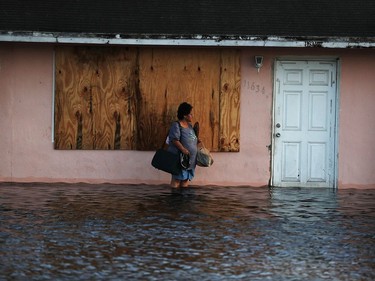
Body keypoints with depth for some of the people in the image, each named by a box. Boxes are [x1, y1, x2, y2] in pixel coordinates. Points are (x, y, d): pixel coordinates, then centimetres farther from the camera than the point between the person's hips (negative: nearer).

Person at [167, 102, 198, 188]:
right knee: (177, 180, -6)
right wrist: (183, 149, -31)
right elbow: (174, 140, -22)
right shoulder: (176, 125, -12)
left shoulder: (189, 126, 14)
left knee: (186, 179, 9)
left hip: (190, 159, 8)